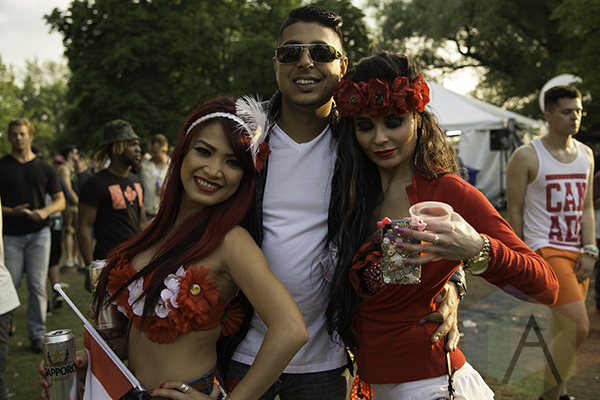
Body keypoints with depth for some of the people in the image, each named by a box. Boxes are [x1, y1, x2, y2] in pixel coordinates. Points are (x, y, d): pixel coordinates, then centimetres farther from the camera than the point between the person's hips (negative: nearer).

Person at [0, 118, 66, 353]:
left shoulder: (43, 168, 8)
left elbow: (60, 201, 9)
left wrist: (45, 211, -10)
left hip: (39, 233, 1)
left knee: (37, 285, 3)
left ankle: (37, 334, 13)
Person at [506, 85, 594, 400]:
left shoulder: (586, 155, 11)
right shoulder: (527, 156, -7)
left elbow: (586, 207, 11)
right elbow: (515, 212, -6)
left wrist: (589, 251, 1)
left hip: (577, 252, 6)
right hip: (545, 250, -6)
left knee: (563, 327, 13)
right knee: (578, 327, -15)